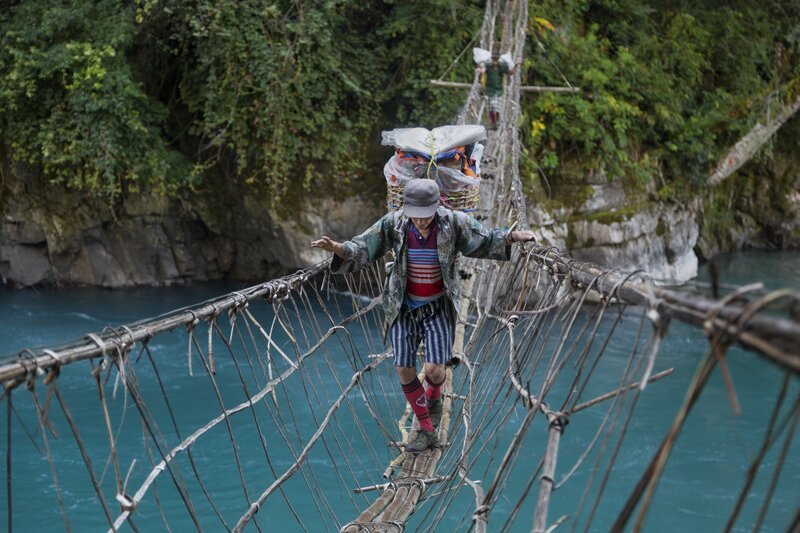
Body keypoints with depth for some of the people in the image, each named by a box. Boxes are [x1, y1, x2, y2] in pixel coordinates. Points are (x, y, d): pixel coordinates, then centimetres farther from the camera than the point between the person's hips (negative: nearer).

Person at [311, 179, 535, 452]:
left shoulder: (454, 222, -16)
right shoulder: (393, 224, -15)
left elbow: (487, 240, -5)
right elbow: (361, 249, -14)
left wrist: (513, 236, -22)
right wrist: (336, 247, -34)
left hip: (439, 306, -2)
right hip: (404, 306, 2)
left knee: (434, 370, -11)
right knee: (404, 370, -1)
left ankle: (434, 397, 29)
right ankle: (427, 432, 17)